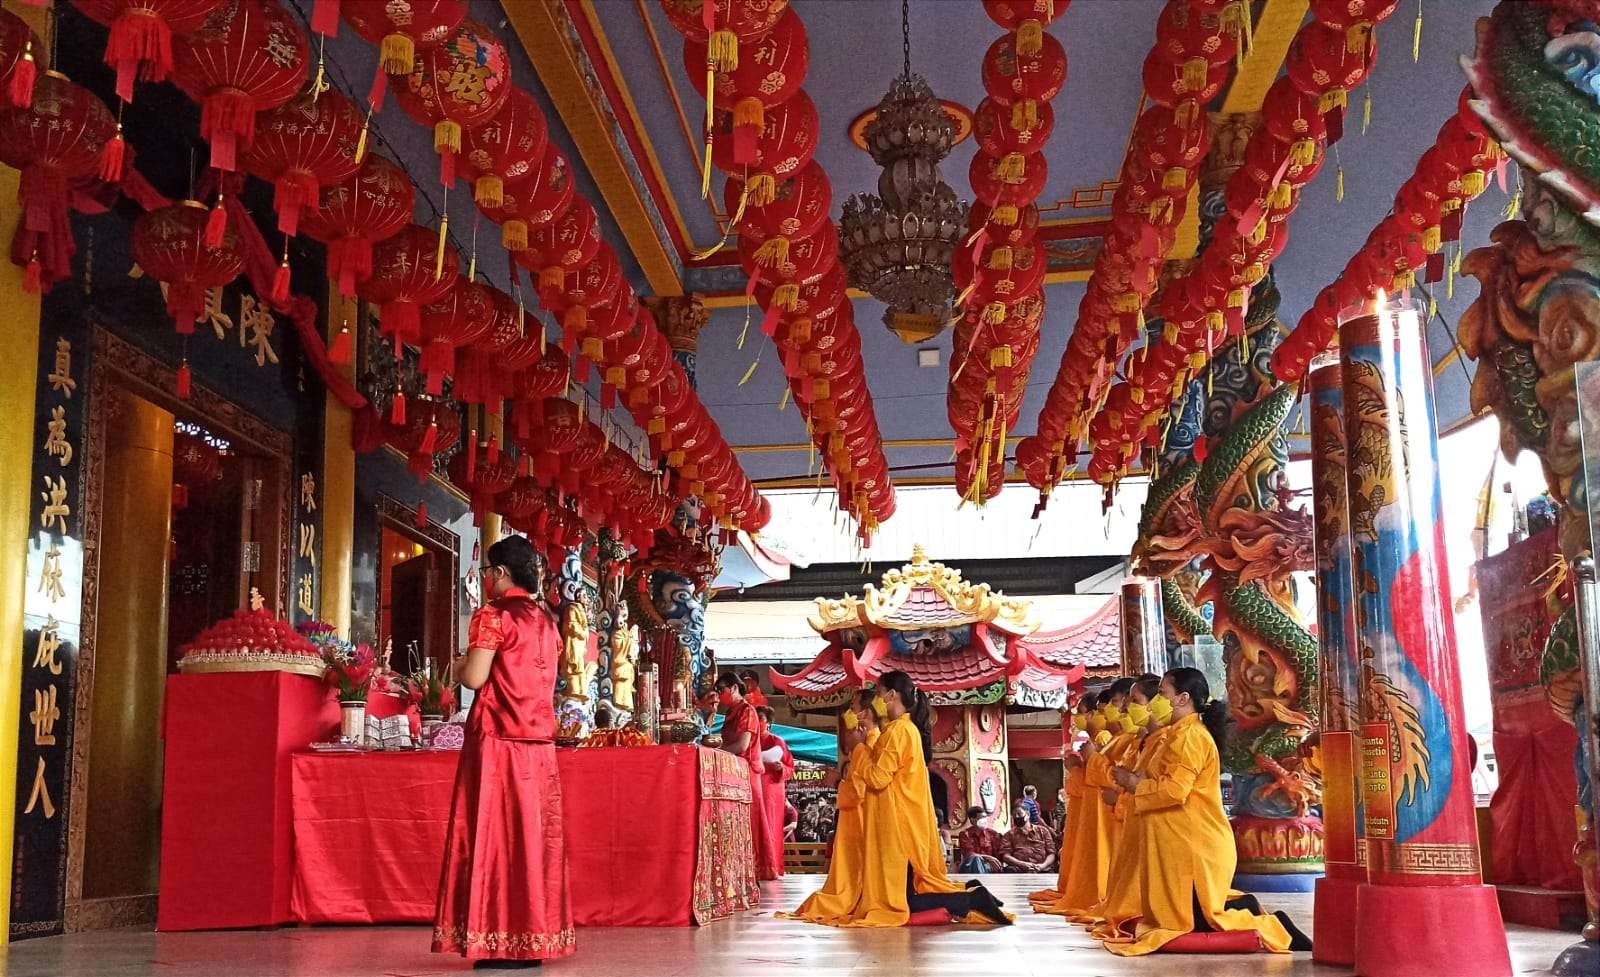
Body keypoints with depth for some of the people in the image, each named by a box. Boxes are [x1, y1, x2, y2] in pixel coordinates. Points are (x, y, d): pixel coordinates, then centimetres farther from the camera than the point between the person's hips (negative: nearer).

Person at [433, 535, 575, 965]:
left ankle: (499, 941, -2)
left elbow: (474, 677, -14)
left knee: (495, 831, -2)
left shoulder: (493, 615, -7)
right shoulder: (546, 619, 14)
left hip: (498, 739, -7)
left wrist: (456, 668, 7)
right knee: (533, 831, 7)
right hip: (539, 739, 7)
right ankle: (534, 939, 10)